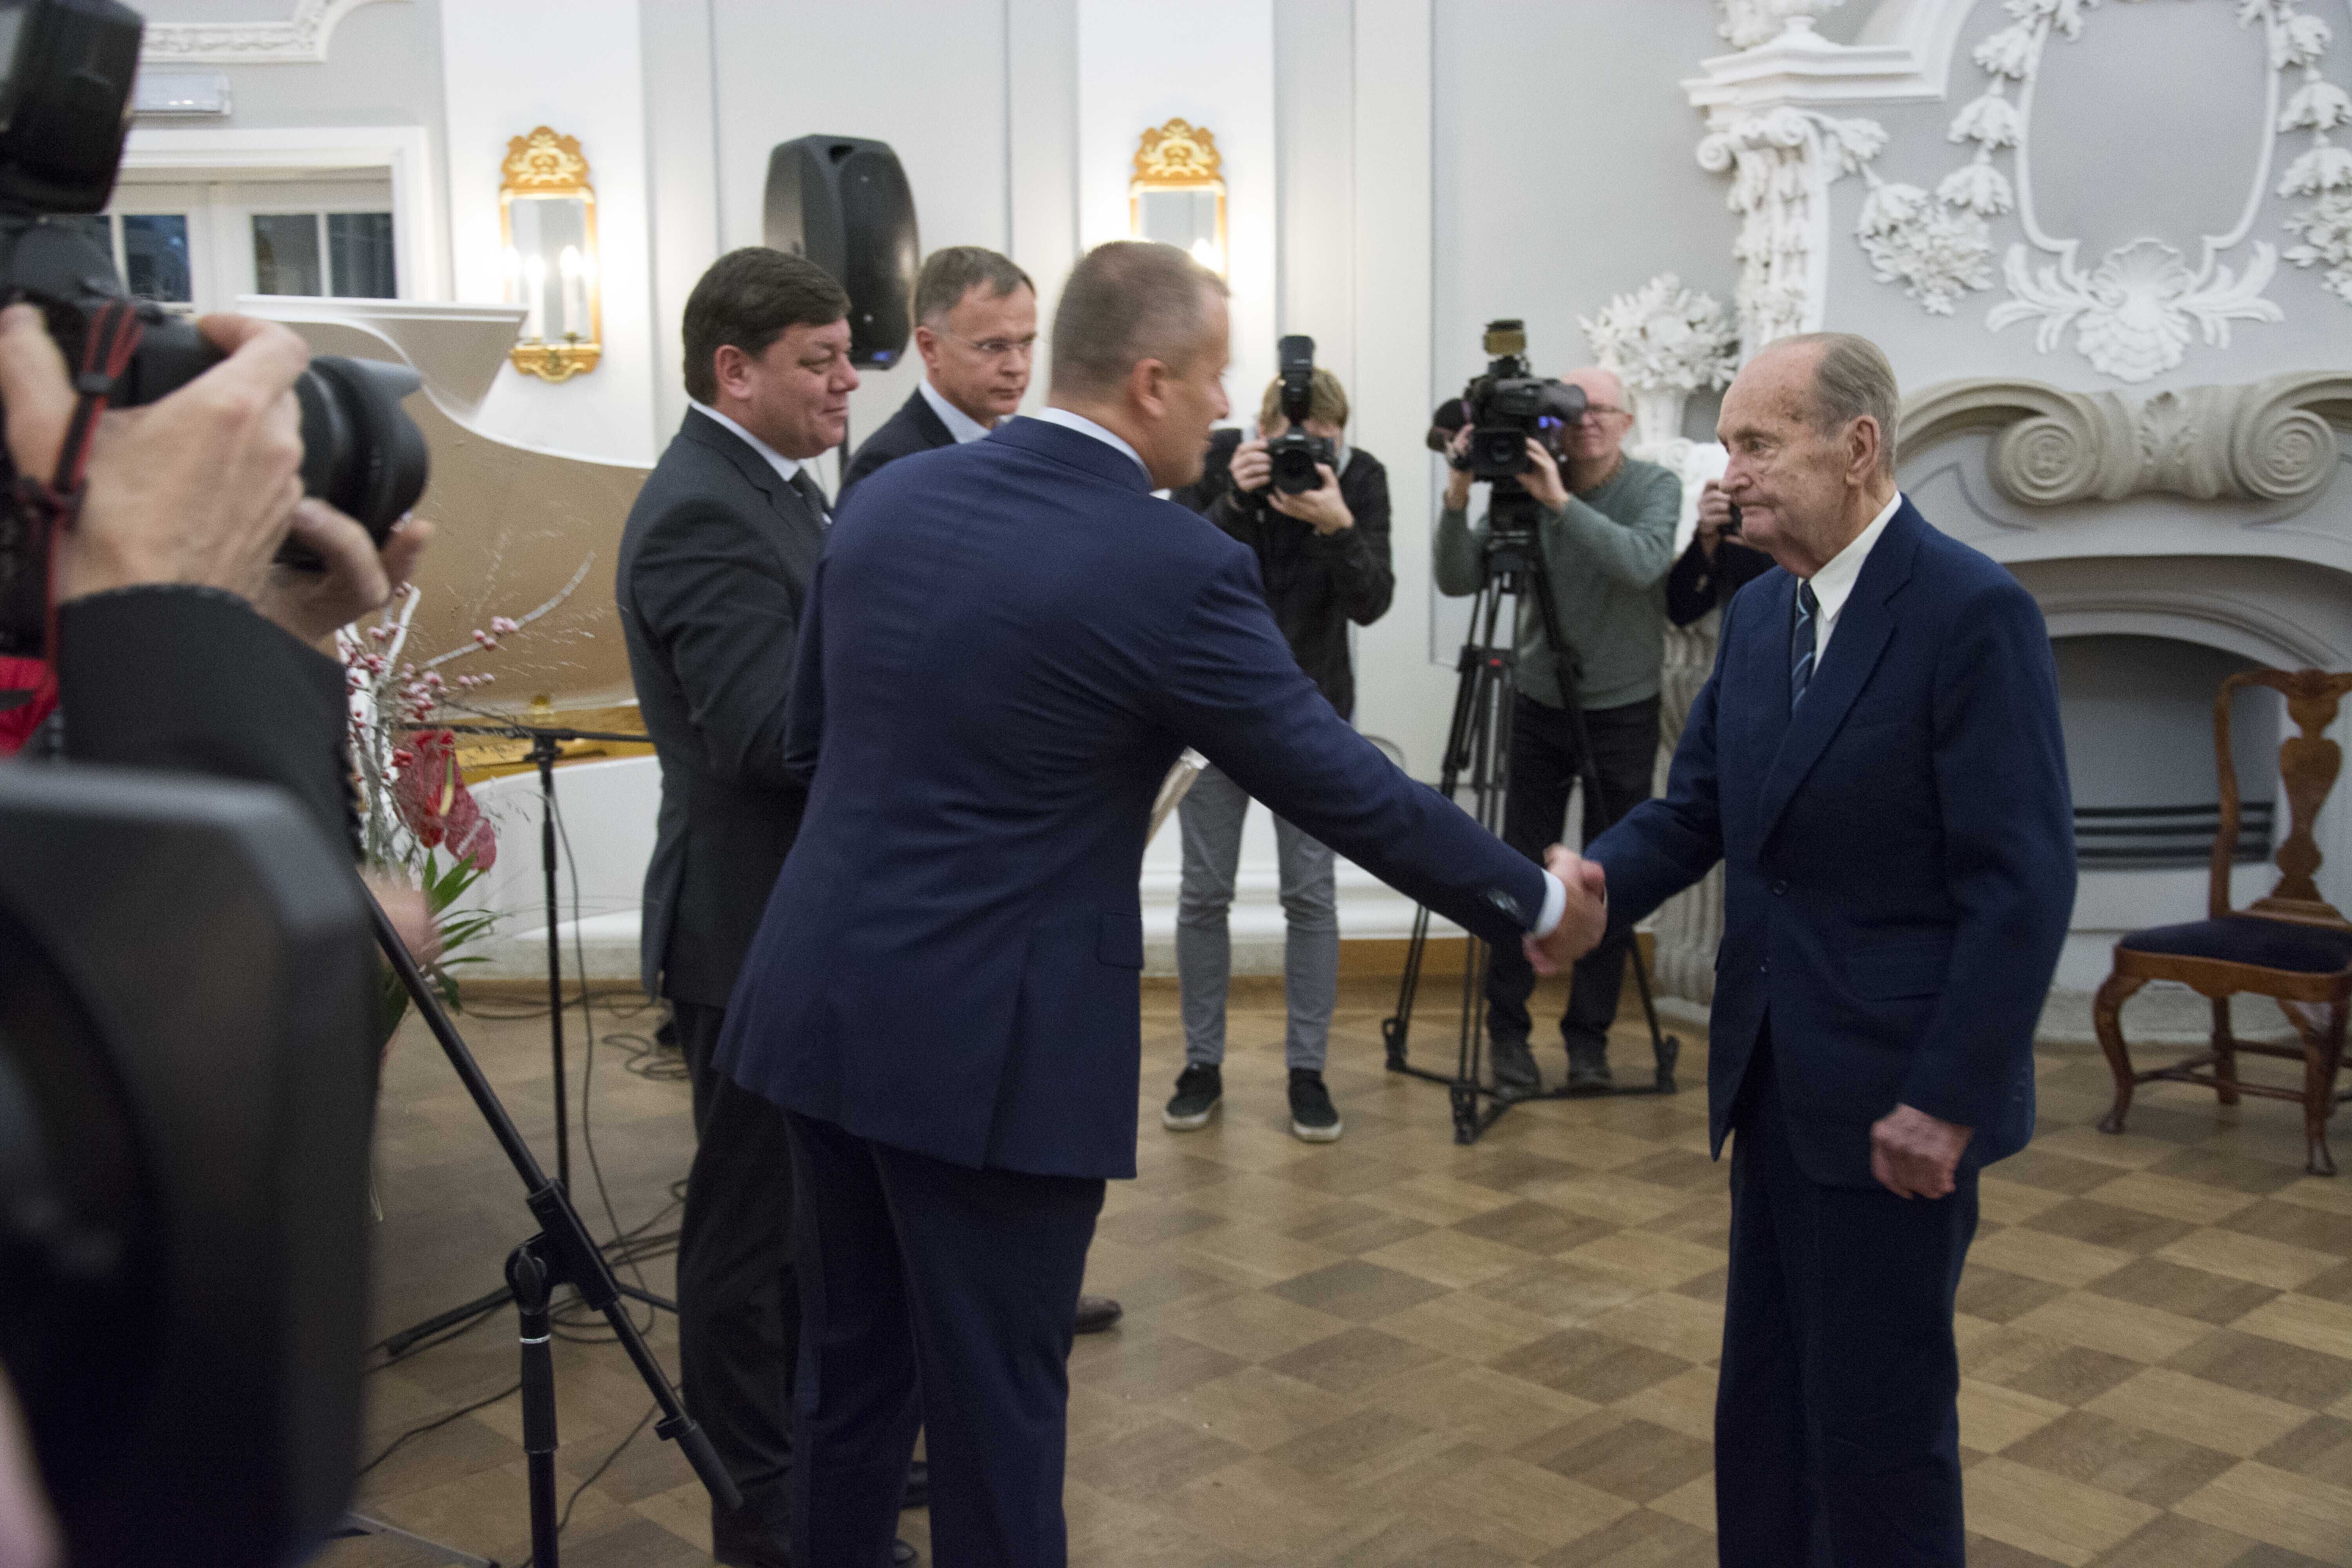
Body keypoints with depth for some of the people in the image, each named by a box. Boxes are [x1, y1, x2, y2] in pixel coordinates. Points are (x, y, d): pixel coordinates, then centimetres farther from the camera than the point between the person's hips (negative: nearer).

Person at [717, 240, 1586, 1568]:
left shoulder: (886, 502, 4)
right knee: (997, 1401, 10)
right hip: (990, 1047, -6)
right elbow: (1343, 784, -10)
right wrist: (1532, 900, 3)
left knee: (853, 1365, 22)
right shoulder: (1177, 566, -15)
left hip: (824, 1004, 7)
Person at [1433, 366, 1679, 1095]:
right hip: (1539, 708, 1)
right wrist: (1458, 500, -24)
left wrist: (1561, 502, -34)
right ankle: (1508, 1035, 13)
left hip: (1624, 714, 0)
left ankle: (1588, 1039, 20)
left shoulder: (1655, 486, -6)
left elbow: (1643, 563, -27)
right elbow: (1457, 580, -10)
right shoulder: (1525, 484, -4)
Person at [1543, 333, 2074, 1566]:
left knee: (1879, 1420, 5)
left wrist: (1949, 1100, -19)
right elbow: (1695, 806, 10)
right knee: (1766, 1405, 18)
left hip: (1896, 1093, -7)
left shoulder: (1974, 614, -15)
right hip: (1778, 1082, 8)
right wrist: (1602, 885, -12)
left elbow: (2024, 883, -18)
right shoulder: (1758, 614, 9)